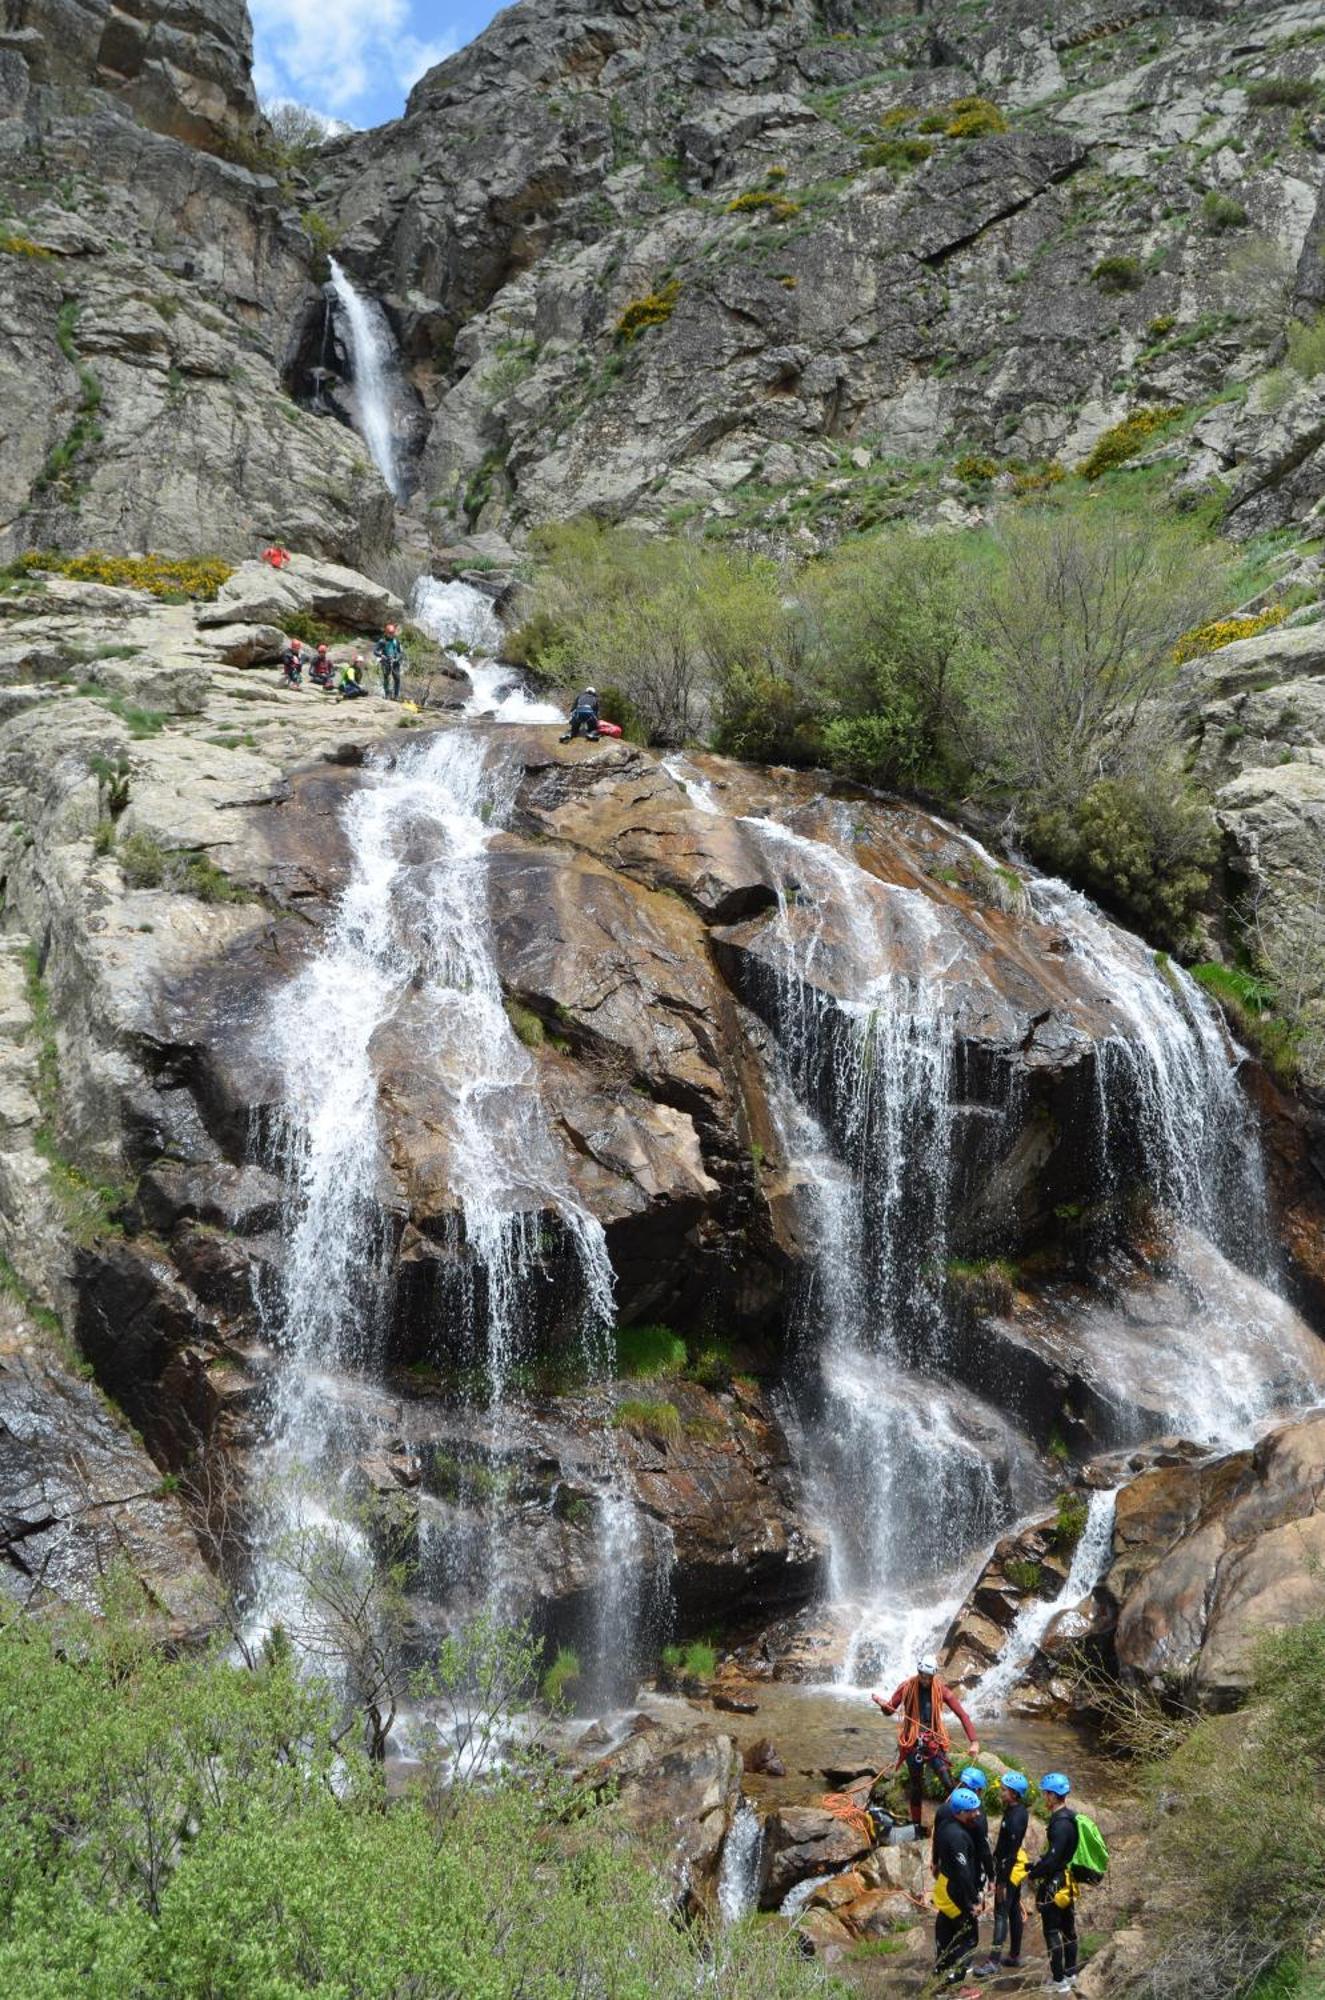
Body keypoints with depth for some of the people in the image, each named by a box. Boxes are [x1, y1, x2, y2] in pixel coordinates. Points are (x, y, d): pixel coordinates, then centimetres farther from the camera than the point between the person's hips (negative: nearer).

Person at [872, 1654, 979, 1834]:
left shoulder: (940, 1689, -8)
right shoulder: (907, 1687, -6)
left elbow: (962, 1714, -9)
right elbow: (890, 1710, 0)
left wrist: (973, 1741, -19)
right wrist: (882, 1704, -24)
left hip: (934, 1742, -1)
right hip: (912, 1743, 1)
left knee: (948, 1783, -18)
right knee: (916, 1787, 10)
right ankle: (917, 1828, 22)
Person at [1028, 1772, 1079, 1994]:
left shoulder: (1060, 1823, -24)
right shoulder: (1070, 1818, 5)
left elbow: (1052, 1859, -26)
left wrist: (1033, 1874, -12)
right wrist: (1036, 1866, 12)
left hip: (1054, 1884, -9)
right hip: (1067, 1882, 9)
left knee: (1052, 1932, 0)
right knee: (1068, 1928, 18)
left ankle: (1059, 1981, 5)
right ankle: (1070, 1973, 29)